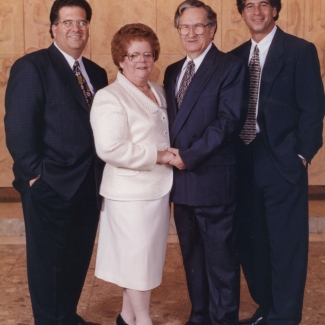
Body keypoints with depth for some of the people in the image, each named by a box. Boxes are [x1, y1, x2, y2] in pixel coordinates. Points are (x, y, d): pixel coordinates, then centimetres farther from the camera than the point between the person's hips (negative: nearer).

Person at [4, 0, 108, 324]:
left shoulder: (96, 73, 13)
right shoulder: (31, 66, -8)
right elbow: (18, 128, -14)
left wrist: (100, 171, 4)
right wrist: (35, 173, -15)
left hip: (89, 184, 7)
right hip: (50, 186, -6)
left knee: (78, 259, 17)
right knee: (48, 261, 8)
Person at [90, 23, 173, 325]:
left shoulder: (158, 91, 12)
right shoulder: (110, 97, -14)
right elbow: (110, 148, -25)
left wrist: (175, 154, 3)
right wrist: (159, 156, -20)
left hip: (158, 187, 8)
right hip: (131, 192, -8)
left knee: (147, 255, 17)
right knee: (137, 258, 3)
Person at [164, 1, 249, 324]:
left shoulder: (231, 67, -7)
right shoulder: (172, 71, 15)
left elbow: (229, 121, -16)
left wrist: (189, 156, -18)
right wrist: (171, 154, -2)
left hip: (212, 178, -7)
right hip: (181, 178, 7)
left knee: (219, 256, 4)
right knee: (192, 255, 17)